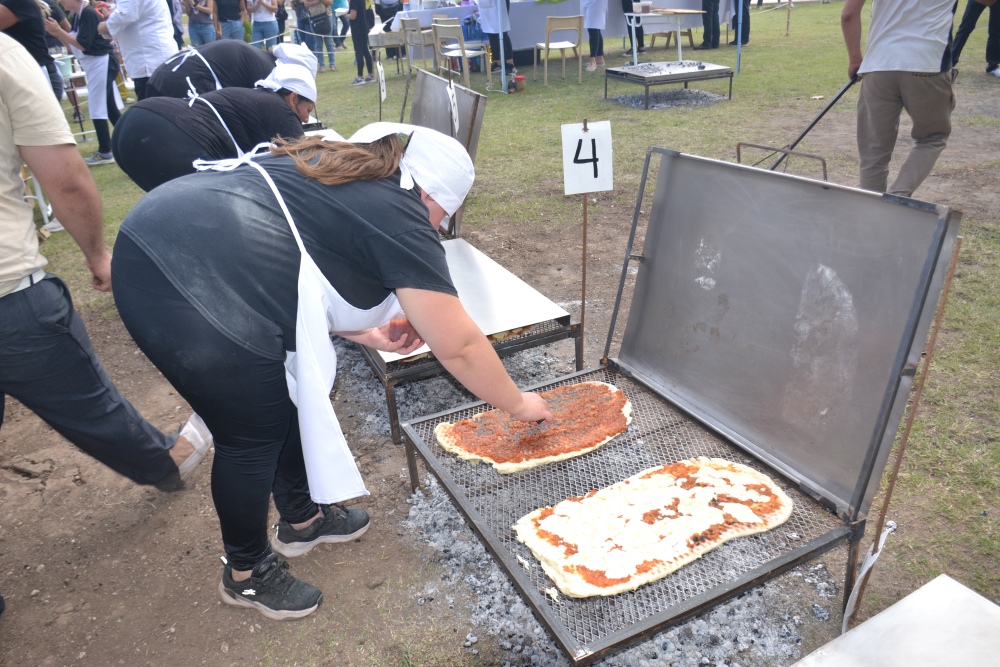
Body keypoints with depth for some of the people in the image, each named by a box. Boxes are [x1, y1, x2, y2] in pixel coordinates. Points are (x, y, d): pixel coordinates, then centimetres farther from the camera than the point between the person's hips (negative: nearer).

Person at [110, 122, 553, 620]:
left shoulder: (334, 167, 19)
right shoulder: (400, 219, -5)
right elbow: (459, 347, 0)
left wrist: (363, 331, 26)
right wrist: (518, 404, 14)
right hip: (192, 300, -10)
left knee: (287, 396, 20)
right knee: (253, 438, 9)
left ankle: (301, 520, 42)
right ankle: (245, 572, 34)